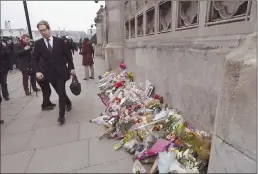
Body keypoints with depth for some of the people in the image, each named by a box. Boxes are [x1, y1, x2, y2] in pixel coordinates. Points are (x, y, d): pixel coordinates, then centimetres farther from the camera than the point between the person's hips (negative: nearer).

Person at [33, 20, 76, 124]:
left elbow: (68, 55, 2)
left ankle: (61, 115, 2)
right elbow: (35, 59, 4)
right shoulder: (38, 43, 1)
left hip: (61, 71, -2)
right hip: (49, 73, 2)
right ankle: (68, 103, 41)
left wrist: (71, 68, -1)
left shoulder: (59, 41, -2)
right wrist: (38, 71, -11)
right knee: (60, 92, 12)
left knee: (61, 93, -6)